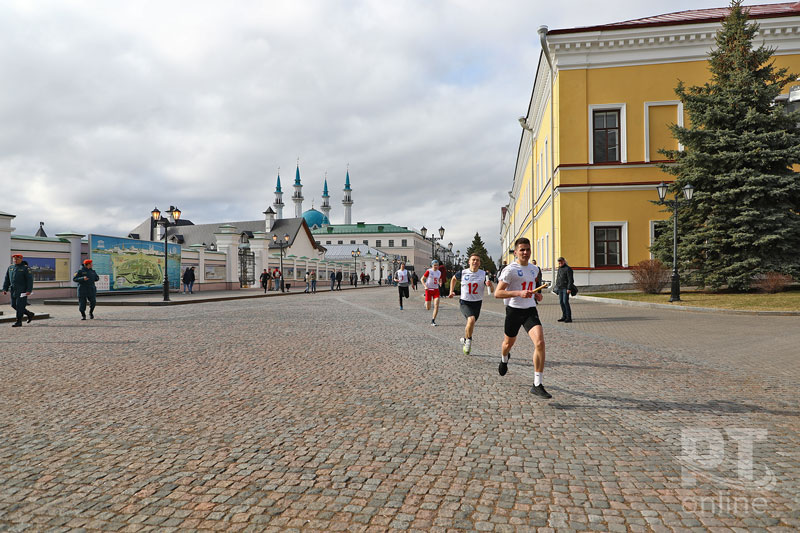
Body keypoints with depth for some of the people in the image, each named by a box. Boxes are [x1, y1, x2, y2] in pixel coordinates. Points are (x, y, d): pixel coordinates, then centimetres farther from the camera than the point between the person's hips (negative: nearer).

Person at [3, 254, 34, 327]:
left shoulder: (25, 268, -6)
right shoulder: (10, 268, 11)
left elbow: (30, 280, -11)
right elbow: (6, 279, 15)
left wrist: (29, 291, -18)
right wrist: (5, 289, 6)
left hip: (22, 291, -7)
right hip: (13, 290, 7)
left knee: (20, 306, -7)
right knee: (14, 305, 9)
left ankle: (18, 322, 0)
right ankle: (30, 314, 22)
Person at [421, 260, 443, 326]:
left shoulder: (439, 272, 7)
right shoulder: (428, 271, -7)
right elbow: (422, 279, -4)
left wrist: (440, 283, -4)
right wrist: (425, 286, -18)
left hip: (436, 290, 3)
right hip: (429, 290, -3)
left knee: (436, 306, -11)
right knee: (428, 308, -1)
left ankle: (433, 321, 0)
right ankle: (426, 303, 37)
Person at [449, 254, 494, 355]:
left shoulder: (483, 274, -5)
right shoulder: (462, 273, -5)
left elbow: (492, 290, -6)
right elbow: (453, 279, 17)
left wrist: (490, 285, -28)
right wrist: (451, 291, 9)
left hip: (477, 303, 2)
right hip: (464, 302, -2)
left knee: (470, 325, 14)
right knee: (471, 319, -27)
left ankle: (464, 339, 44)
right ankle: (469, 340, -4)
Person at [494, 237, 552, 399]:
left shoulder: (534, 269, 8)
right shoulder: (510, 270, -12)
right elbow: (497, 293, -17)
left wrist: (536, 294, 9)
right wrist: (519, 293, -27)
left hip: (530, 310, 3)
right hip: (514, 310, -3)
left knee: (540, 342, -17)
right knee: (509, 342, 17)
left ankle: (537, 385, -12)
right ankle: (504, 359, 57)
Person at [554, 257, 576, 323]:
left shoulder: (568, 269, -9)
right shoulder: (559, 269, 16)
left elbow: (570, 279, -14)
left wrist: (569, 288, -20)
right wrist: (556, 286, 19)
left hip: (566, 288, -8)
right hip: (560, 288, 8)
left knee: (565, 302, -12)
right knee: (561, 302, 7)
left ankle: (569, 317, -8)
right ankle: (564, 316, 14)